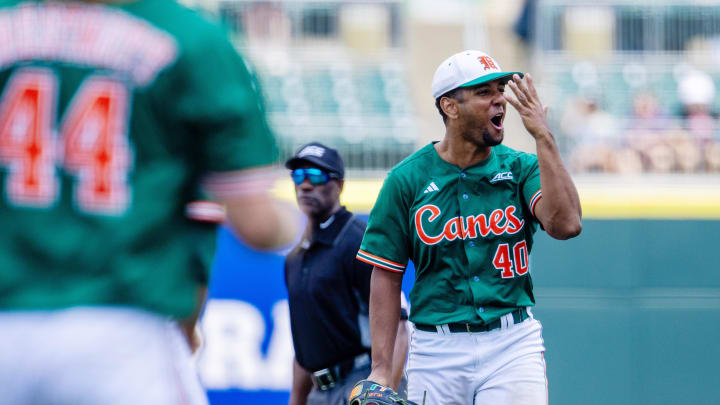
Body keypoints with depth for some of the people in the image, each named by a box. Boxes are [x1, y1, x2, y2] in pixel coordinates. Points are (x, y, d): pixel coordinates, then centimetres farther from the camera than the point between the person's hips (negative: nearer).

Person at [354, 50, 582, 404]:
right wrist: (381, 369, -4)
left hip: (512, 345, 0)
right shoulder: (407, 179, 2)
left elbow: (565, 225, -15)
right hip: (437, 347, 0)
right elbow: (386, 276, 3)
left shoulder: (520, 168, 4)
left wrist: (543, 138, -17)